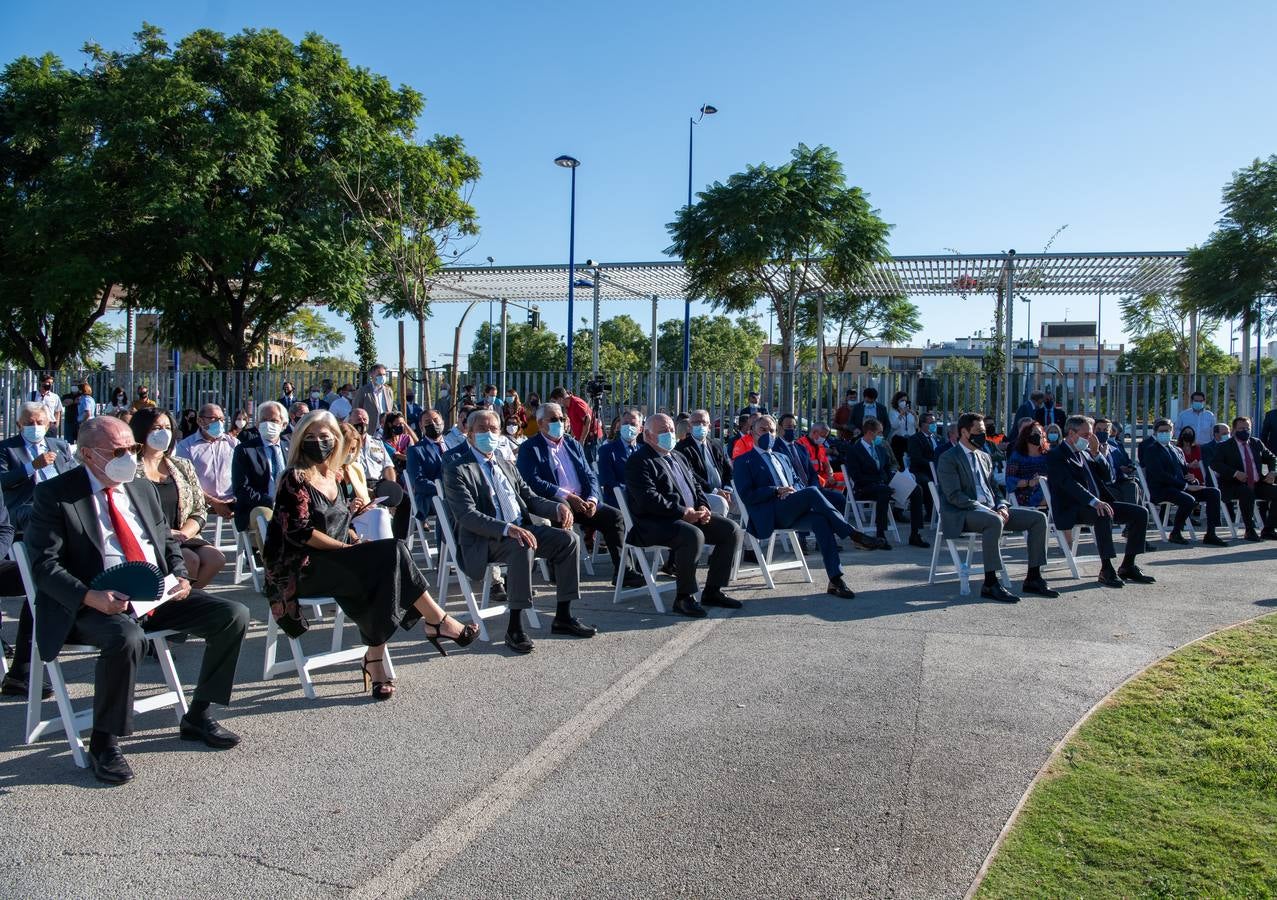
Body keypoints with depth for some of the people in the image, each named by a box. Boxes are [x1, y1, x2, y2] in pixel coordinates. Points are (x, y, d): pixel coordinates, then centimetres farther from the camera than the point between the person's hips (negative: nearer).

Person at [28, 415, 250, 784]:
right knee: (128, 638, -38)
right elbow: (44, 564, -9)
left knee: (234, 615, -8)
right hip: (98, 604, -6)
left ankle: (197, 716, 6)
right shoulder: (55, 495, -4)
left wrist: (179, 577, 1)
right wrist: (91, 597, -25)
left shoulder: (144, 489, 15)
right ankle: (103, 742, -14)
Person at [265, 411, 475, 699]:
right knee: (392, 554, -24)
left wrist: (356, 540, 2)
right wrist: (347, 547, -17)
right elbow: (298, 531, -16)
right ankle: (437, 621, -17)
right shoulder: (295, 479, -6)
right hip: (302, 569, -7)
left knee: (380, 575, -24)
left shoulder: (334, 478, 16)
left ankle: (375, 658, -23)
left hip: (334, 564, 7)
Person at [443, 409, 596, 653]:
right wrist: (507, 529, -32)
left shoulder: (506, 466, 20)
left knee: (568, 538, -11)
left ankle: (563, 617, -4)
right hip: (482, 541, -7)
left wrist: (558, 507, -3)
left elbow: (530, 498, 20)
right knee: (522, 546, -36)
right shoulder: (457, 469, -4)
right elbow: (467, 516, -17)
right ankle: (514, 627, -30)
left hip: (521, 528, 7)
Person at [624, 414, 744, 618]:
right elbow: (648, 498, -19)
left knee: (733, 530, -4)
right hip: (655, 523, -9)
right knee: (693, 535, -37)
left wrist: (702, 506, 1)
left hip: (691, 516, 9)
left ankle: (712, 591, 3)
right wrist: (683, 513, -22)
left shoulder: (677, 457, 22)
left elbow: (695, 486, 24)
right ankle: (684, 597, -21)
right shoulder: (639, 461, -7)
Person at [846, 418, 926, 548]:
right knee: (884, 492, -40)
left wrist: (894, 480, 1)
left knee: (916, 490, -10)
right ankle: (881, 536, -35)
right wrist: (879, 483, -23)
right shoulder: (855, 451, -5)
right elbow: (857, 478, -14)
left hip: (884, 484, 7)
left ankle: (914, 535, -9)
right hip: (865, 490, -7)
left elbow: (889, 467, 24)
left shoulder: (881, 449, 18)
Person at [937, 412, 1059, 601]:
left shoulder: (985, 457, 23)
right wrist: (986, 510, -21)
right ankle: (990, 584, -34)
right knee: (995, 521, -39)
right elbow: (954, 496, -14)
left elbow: (993, 489, 23)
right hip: (962, 515, -8)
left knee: (1038, 518, -5)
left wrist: (1001, 507, -1)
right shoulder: (948, 459, -4)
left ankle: (1033, 579, -2)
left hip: (992, 510, 8)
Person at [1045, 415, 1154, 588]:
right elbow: (1069, 484, -23)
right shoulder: (1056, 455, -7)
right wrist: (1094, 502, -35)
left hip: (1098, 503, 9)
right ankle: (1106, 570, -31)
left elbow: (1106, 476, 17)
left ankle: (1127, 566, 0)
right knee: (1104, 514, -38)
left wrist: (1096, 453, 3)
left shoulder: (1085, 452, 20)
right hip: (1072, 509, -9)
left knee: (1140, 513, -4)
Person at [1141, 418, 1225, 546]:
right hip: (1161, 490, -8)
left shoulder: (1177, 450, 25)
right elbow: (1160, 475, -14)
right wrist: (1186, 486, -18)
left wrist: (1194, 480, -4)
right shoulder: (1151, 450, -2)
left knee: (1214, 493, -8)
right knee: (1189, 500, -33)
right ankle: (1175, 534, -14)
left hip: (1181, 488, 8)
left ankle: (1210, 534, -9)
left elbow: (1185, 471, 23)